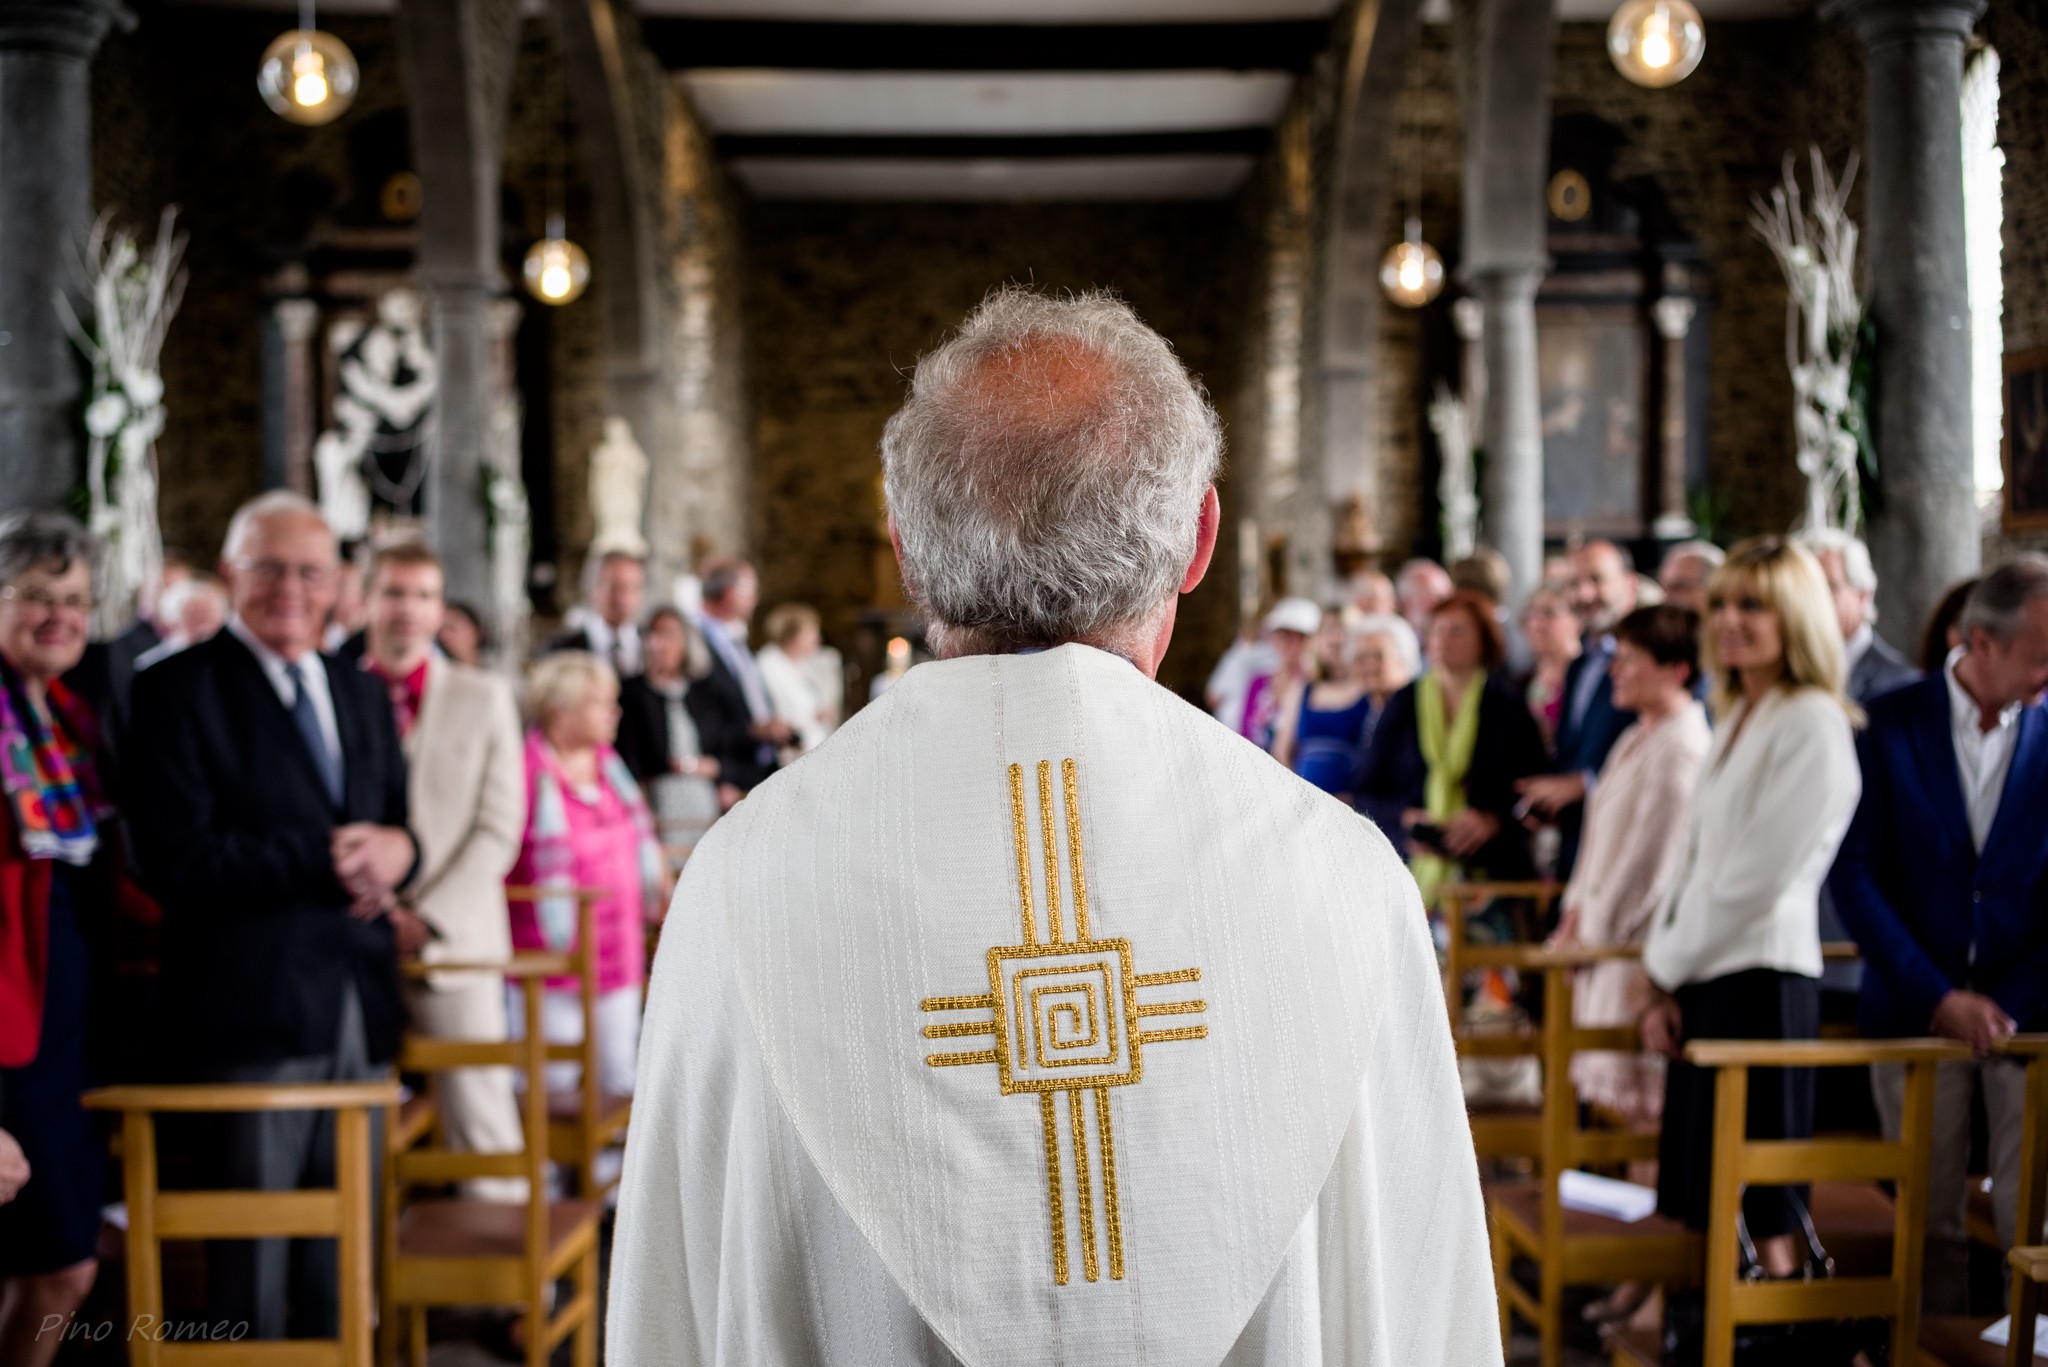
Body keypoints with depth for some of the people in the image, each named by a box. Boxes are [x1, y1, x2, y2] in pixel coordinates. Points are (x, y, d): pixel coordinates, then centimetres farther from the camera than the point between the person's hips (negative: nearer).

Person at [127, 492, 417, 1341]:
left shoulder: (363, 695, 18)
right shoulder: (180, 690, -4)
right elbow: (175, 859, -15)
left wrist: (395, 851, -4)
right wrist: (322, 860, -18)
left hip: (360, 1002, 6)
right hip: (254, 1006, -6)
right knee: (253, 1248, 2)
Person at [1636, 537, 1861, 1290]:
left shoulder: (1811, 725, -11)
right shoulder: (1735, 719, 16)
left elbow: (1758, 877, -15)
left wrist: (1666, 966, -6)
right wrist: (1662, 978, 6)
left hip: (1760, 978, -9)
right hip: (1703, 975, 9)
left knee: (1759, 1210, -3)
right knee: (1704, 1199, 12)